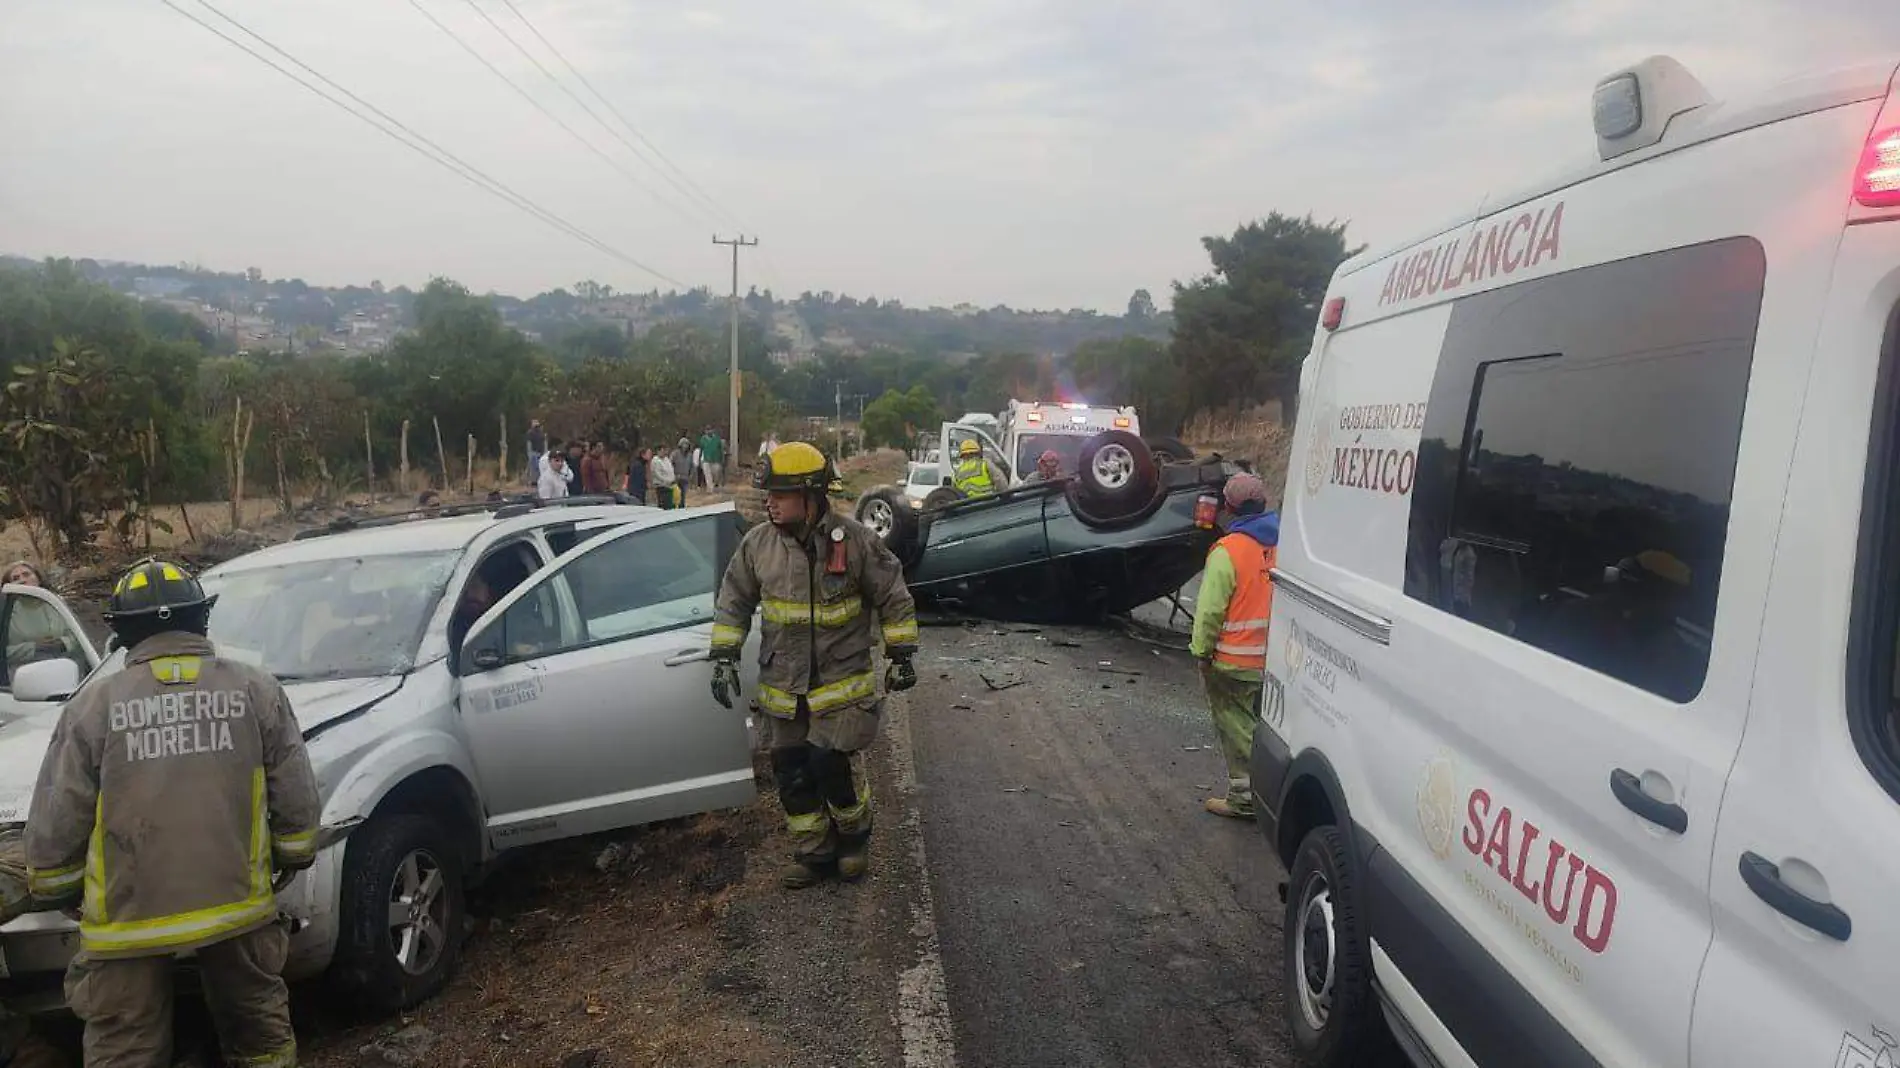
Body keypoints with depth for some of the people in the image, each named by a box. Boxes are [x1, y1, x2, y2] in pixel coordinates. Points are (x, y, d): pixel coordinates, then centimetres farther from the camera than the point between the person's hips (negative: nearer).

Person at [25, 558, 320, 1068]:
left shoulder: (93, 705, -5)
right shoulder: (256, 689, -1)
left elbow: (53, 830, -2)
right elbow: (298, 805, 2)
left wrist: (54, 891, 17)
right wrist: (293, 857, 20)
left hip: (127, 918, -1)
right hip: (237, 904, 2)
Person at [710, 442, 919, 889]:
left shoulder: (854, 541, -12)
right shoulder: (758, 543, -3)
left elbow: (894, 598, -3)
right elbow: (733, 601, 8)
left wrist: (901, 655, -1)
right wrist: (724, 655, 3)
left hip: (842, 684, -4)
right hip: (782, 687, 4)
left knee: (834, 768, -7)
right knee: (792, 775, 8)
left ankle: (853, 838, 22)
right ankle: (813, 854, 28)